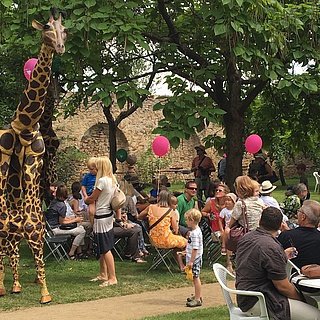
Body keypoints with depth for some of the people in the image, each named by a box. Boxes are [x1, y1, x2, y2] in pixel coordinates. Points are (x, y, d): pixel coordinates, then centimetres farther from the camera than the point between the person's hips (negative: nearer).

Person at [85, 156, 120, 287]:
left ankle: (112, 278, -2)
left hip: (101, 217, -9)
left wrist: (85, 200, 10)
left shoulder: (102, 180, -20)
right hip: (108, 215, 9)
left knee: (105, 249, -5)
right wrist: (118, 216, 17)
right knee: (102, 248, 18)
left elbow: (91, 199, -12)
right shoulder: (113, 179, 7)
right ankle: (103, 274, 27)